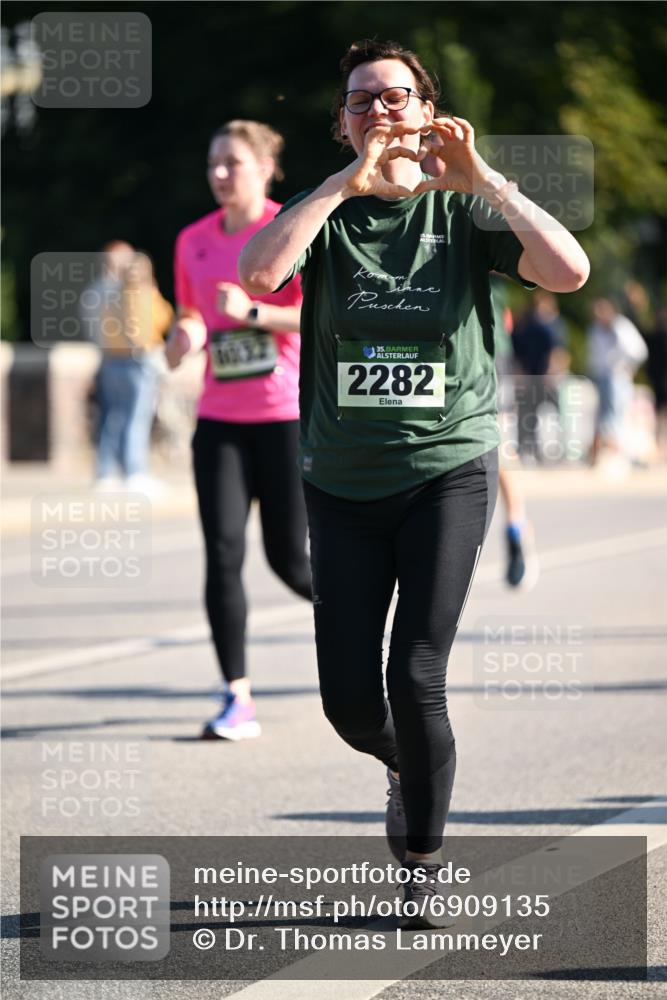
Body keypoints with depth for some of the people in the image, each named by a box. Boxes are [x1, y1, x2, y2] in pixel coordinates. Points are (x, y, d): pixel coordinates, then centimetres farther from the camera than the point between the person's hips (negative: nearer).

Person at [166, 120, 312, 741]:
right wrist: (182, 339, 0)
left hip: (287, 416, -4)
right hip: (220, 420, 4)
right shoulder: (194, 241, 10)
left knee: (289, 559, -1)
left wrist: (252, 312, -25)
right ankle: (238, 700, -8)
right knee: (222, 553, -9)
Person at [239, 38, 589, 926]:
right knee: (349, 697, 2)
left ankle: (423, 863, 6)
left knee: (416, 676, -13)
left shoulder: (461, 209, 0)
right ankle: (405, 763, 38)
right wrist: (349, 179, -22)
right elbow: (259, 272, -20)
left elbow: (569, 270, -16)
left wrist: (481, 177, -19)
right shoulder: (324, 213, 2)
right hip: (344, 482, 2)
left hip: (448, 470, -2)